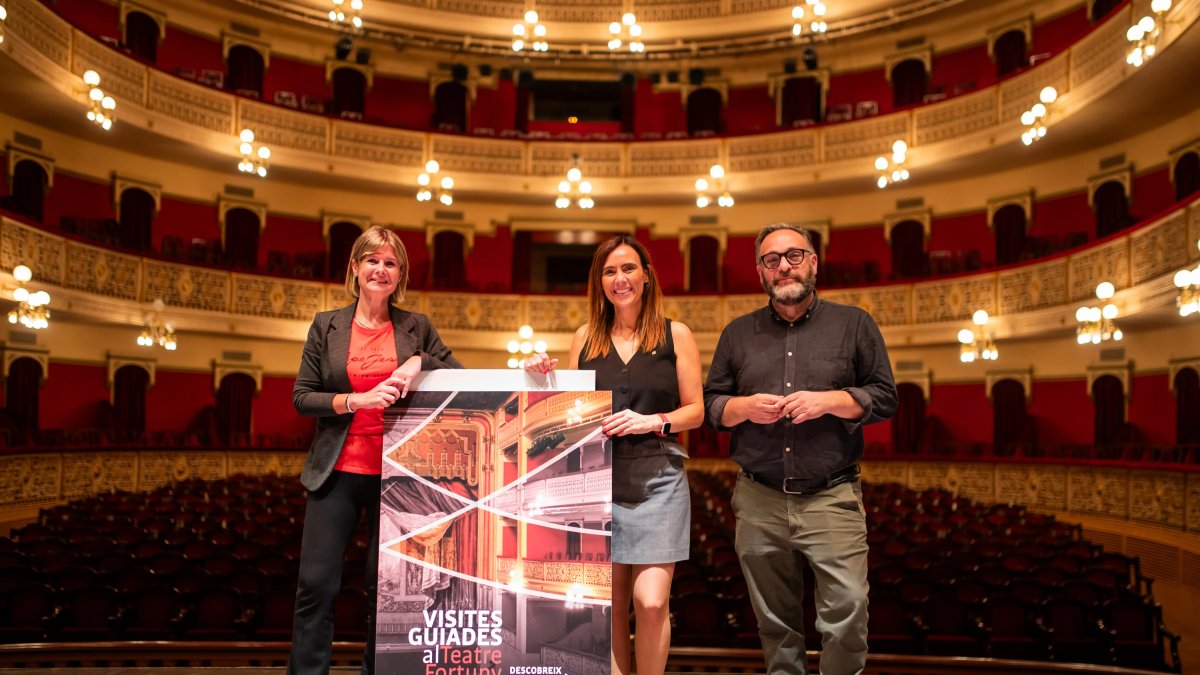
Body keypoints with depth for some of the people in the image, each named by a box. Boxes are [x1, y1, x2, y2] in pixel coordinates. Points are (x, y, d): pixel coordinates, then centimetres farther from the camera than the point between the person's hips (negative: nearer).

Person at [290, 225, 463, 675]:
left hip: (395, 474, 0)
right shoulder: (326, 326, 5)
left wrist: (420, 361, -13)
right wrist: (358, 400, -14)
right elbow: (302, 397, 1)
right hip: (338, 472, 0)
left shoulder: (416, 328, 6)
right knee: (317, 584, 0)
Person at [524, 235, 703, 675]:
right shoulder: (586, 338, 10)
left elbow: (695, 411, 3)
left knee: (651, 602, -9)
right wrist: (547, 381, -3)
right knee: (612, 605, 9)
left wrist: (652, 421, -13)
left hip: (657, 480, -2)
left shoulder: (675, 335, 4)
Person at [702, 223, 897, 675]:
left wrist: (828, 401, -13)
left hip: (832, 498, -2)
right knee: (775, 620, 13)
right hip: (759, 500, 2)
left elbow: (884, 398, 3)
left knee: (847, 610, -9)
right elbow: (710, 404, 12)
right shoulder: (738, 333, 11)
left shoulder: (854, 324, 6)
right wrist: (743, 407, -9)